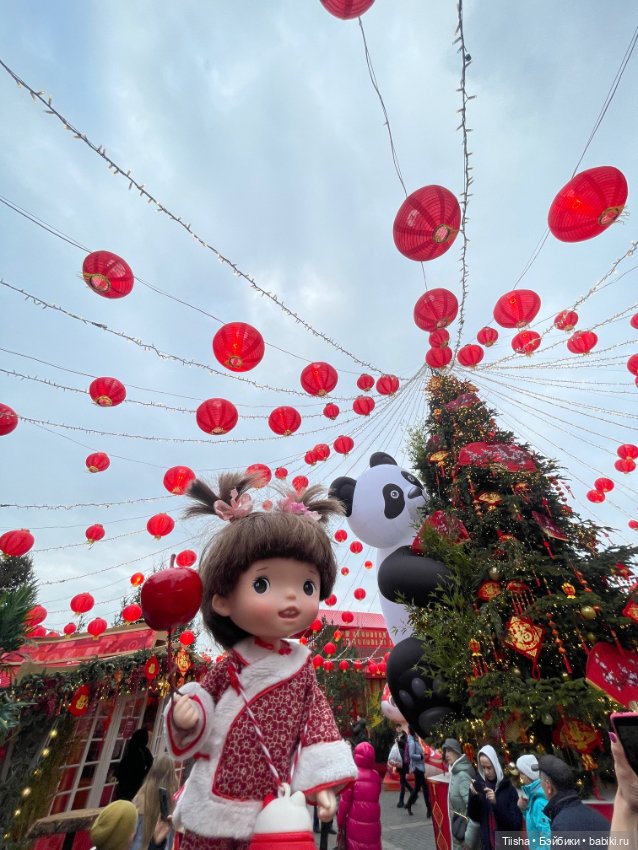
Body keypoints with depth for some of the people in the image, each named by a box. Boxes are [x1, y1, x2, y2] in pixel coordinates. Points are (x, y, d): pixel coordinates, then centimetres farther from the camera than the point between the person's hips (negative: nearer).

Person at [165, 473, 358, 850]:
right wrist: (189, 714, -23)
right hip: (216, 799, 0)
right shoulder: (234, 662, -14)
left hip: (274, 806, 1)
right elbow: (206, 692, -3)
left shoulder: (302, 666, -11)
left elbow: (317, 716, -6)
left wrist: (323, 781, -7)